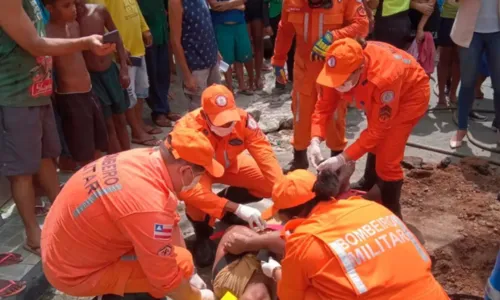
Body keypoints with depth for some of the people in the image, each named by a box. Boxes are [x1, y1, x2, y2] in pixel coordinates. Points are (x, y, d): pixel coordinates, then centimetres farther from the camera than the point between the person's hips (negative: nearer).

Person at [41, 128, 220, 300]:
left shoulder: (146, 157, -9)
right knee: (179, 263, -14)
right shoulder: (149, 206, -34)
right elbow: (166, 280, -21)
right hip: (76, 272, -8)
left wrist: (191, 275, 10)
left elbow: (170, 224, 5)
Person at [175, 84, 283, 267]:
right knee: (196, 199, -36)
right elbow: (190, 189, -41)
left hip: (228, 164, 4)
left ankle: (225, 199, 13)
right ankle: (202, 233, -1)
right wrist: (237, 208, -45)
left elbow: (264, 153, -27)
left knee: (269, 184, -15)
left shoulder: (242, 119, -30)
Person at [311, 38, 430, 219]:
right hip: (376, 94, 7)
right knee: (375, 143, 25)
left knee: (387, 158, -13)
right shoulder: (341, 66, -27)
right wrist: (316, 140, -31)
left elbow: (378, 128, -33)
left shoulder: (384, 78, -44)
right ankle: (369, 184, 52)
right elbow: (324, 105, -16)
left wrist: (343, 158, -36)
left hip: (411, 93, -7)